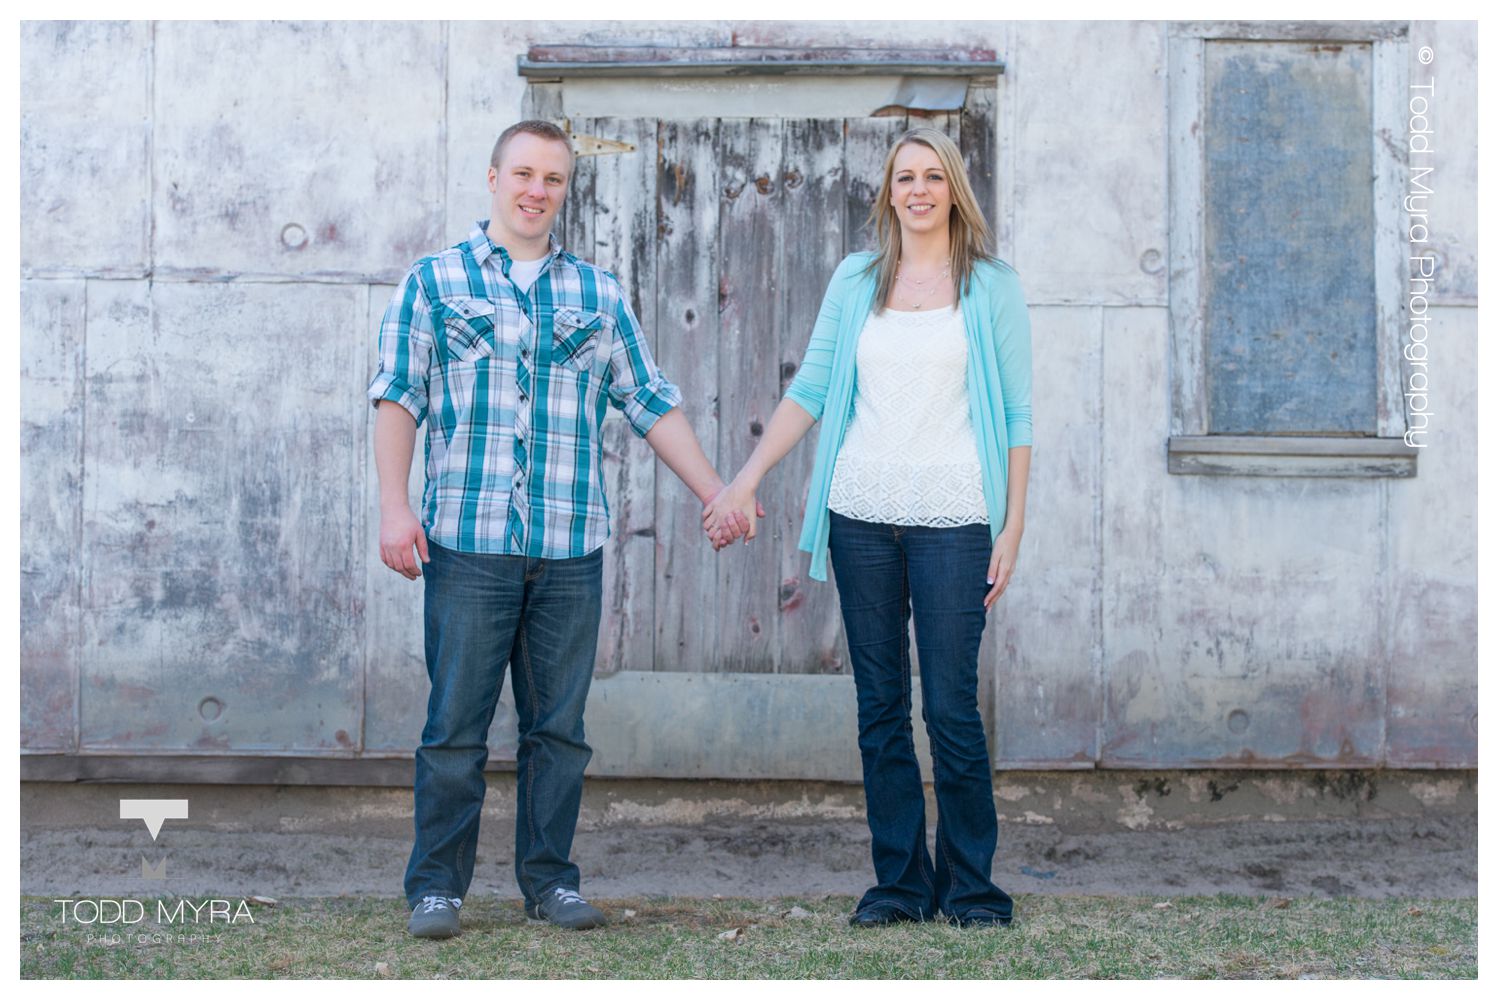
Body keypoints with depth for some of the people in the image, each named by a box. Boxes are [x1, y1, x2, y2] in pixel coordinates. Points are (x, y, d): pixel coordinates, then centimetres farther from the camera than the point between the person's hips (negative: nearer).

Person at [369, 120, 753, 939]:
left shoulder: (599, 295, 15)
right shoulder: (433, 282, 7)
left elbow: (651, 404, 15)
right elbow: (397, 398, 1)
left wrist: (716, 494, 9)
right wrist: (394, 506, -10)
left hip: (571, 548, 3)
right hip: (467, 541, -3)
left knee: (558, 724, 6)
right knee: (456, 724, -1)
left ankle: (549, 879, 17)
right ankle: (436, 886, 9)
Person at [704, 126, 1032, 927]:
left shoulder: (992, 287, 4)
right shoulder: (856, 280, 11)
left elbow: (1016, 415, 2)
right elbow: (810, 389, 12)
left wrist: (1013, 529, -4)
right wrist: (746, 479, 4)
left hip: (953, 521, -3)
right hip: (862, 514, 3)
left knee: (951, 708, -5)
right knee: (880, 706, 6)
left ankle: (970, 884, 10)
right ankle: (900, 879, 16)